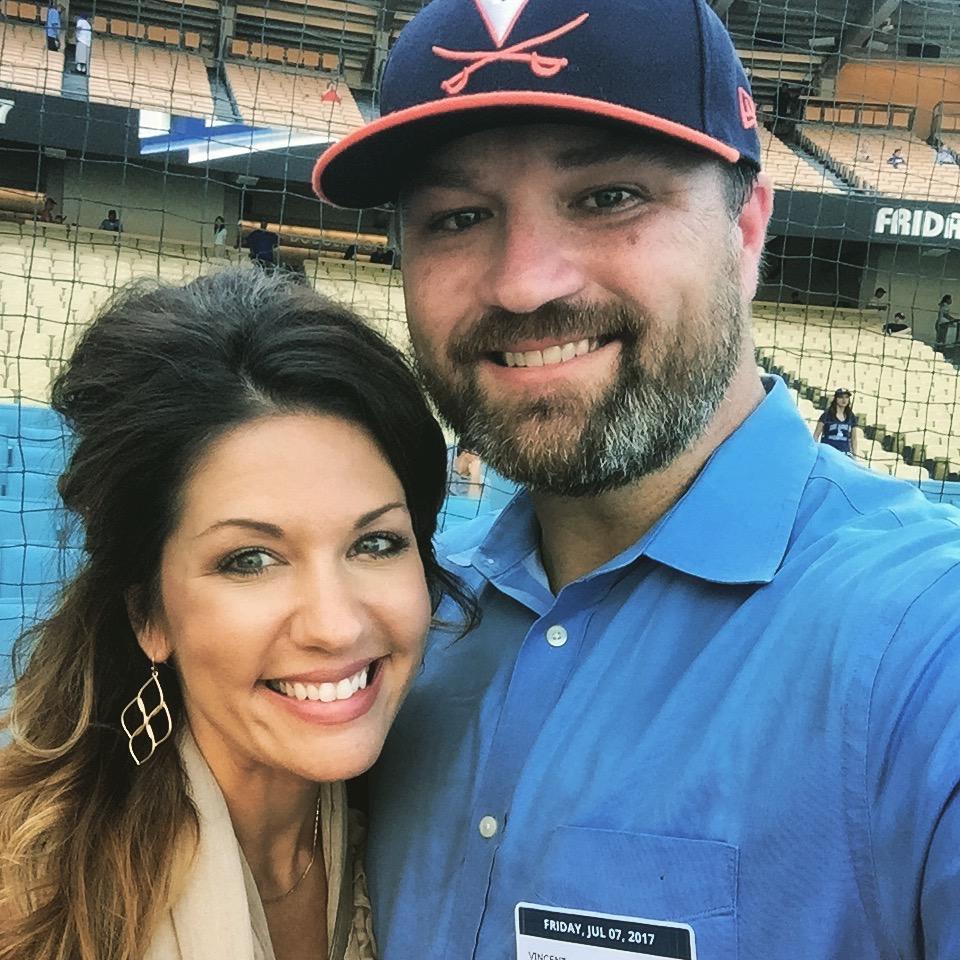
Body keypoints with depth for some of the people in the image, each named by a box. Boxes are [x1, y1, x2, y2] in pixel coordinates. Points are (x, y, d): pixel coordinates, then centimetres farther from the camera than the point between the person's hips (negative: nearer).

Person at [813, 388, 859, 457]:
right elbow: (816, 435, 3)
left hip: (845, 453, 3)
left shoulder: (851, 417, 12)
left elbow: (853, 438, 19)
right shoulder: (827, 415, 1)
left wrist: (854, 454, 13)